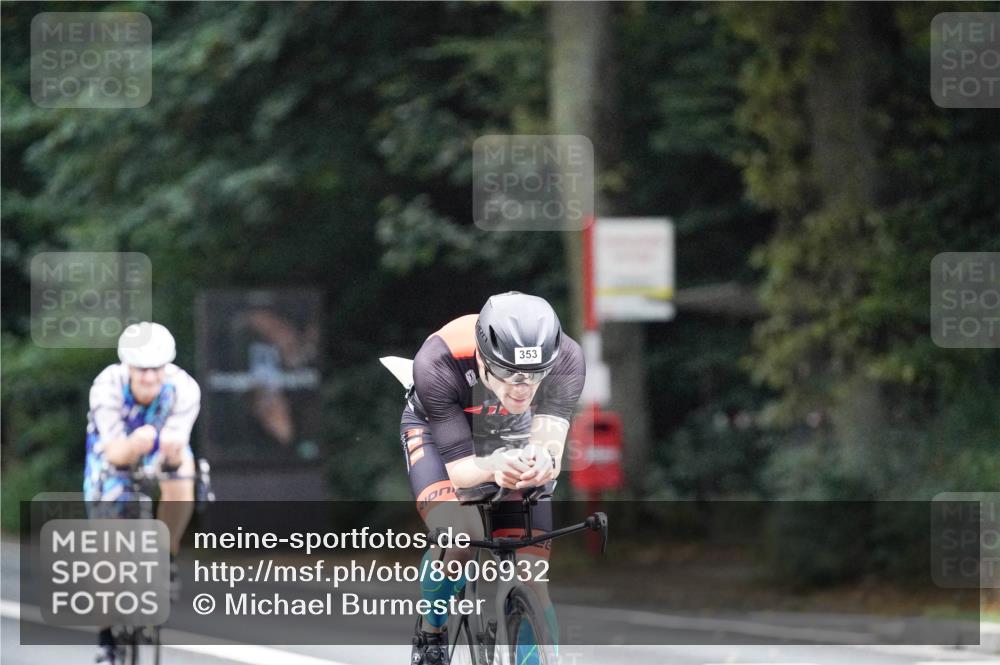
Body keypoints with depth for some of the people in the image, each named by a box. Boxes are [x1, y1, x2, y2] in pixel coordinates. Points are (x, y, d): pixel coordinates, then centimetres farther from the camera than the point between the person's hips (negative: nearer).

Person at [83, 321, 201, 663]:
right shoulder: (108, 387, -35)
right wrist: (135, 443, -60)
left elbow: (178, 450, -32)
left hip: (162, 449, 1)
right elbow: (114, 454, -39)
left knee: (181, 484, -34)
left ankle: (165, 561, -10)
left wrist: (173, 452, -56)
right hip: (115, 446, -1)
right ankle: (106, 637, 10)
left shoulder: (184, 389, -32)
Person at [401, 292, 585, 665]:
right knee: (458, 538, -29)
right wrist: (493, 468, -59)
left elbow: (550, 444, -41)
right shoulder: (437, 363, -40)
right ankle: (430, 633, -1)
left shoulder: (565, 359, -35)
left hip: (516, 439, 2)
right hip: (439, 430, -2)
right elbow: (459, 467, -37)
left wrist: (544, 462, -65)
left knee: (530, 582, -9)